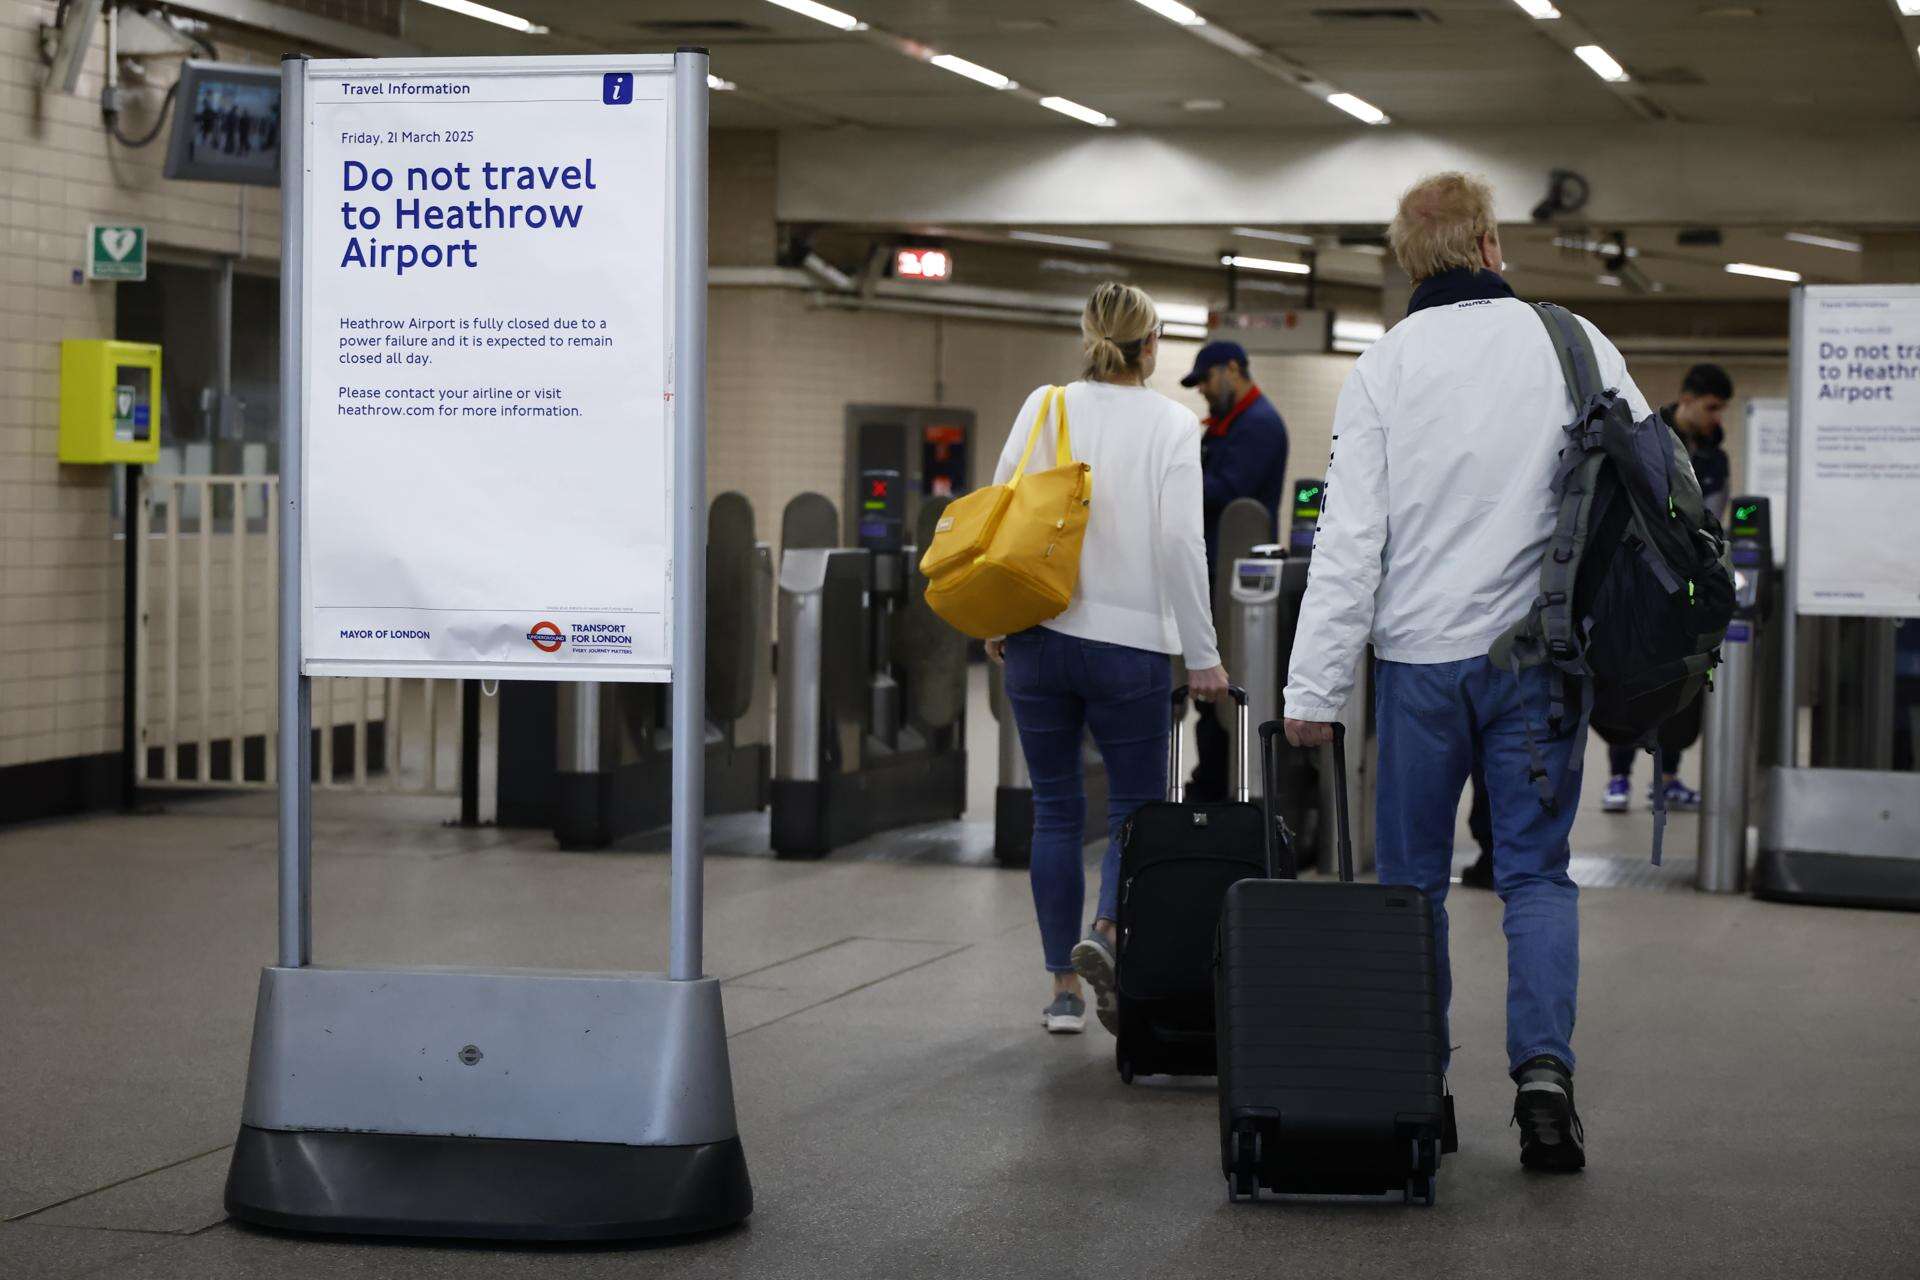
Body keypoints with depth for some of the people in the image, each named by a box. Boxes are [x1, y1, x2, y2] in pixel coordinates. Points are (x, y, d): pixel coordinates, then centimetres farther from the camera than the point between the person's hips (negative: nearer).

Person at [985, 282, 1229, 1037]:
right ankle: (1106, 933, -19)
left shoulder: (1043, 408, 4)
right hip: (1128, 642, -3)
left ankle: (1063, 989, 11)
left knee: (1055, 810, 11)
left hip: (1038, 635, 3)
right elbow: (1179, 542, -11)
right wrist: (1202, 654, -6)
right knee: (1135, 807, 9)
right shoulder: (1169, 424, -4)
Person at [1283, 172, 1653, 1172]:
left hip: (1421, 655, 0)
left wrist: (1315, 688, -5)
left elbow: (1350, 536, -6)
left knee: (1413, 875, 11)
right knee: (1536, 870, 6)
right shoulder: (1575, 345, 0)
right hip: (1542, 652, 0)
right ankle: (1542, 1068, -11)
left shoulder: (1384, 367, -2)